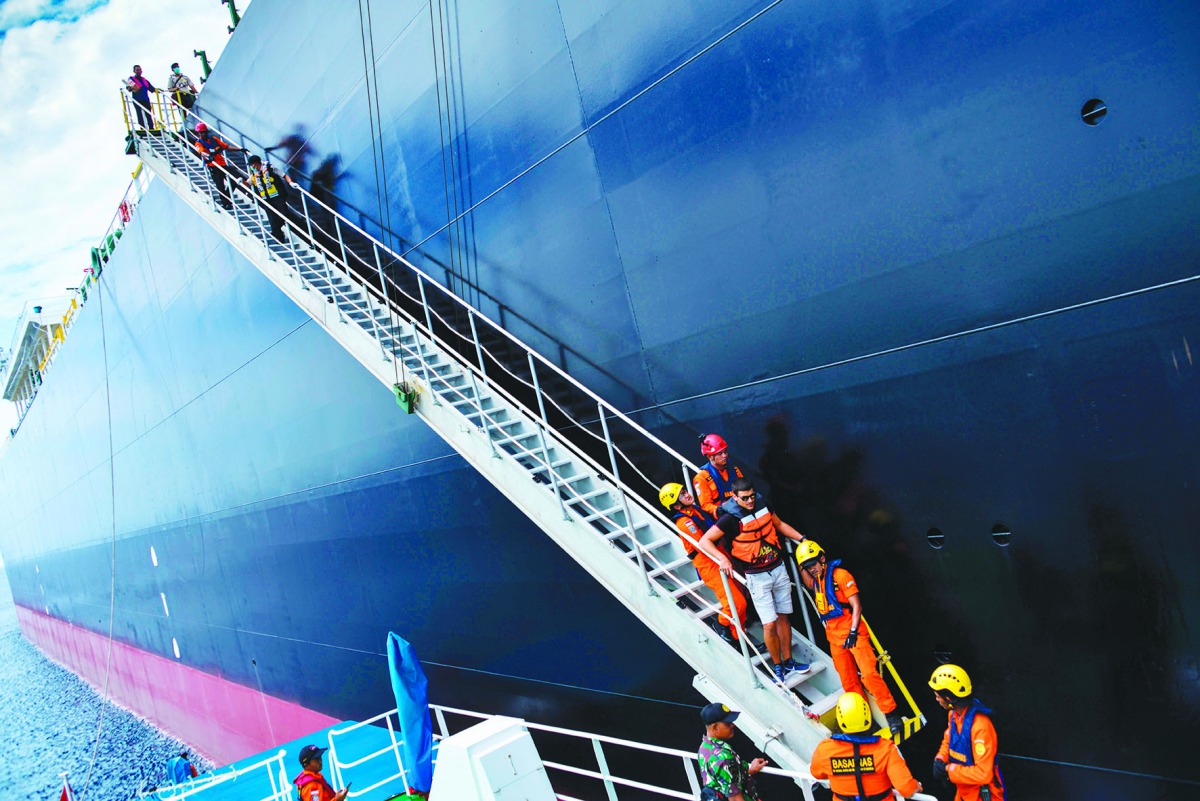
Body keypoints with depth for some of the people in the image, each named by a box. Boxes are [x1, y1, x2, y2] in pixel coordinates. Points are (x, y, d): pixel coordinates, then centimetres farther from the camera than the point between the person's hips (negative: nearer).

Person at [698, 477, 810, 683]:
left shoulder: (762, 504, -1)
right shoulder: (730, 518, -18)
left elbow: (779, 524, 18)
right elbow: (704, 541, -18)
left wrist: (801, 538, 14)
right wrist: (722, 558, -31)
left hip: (779, 568, 5)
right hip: (757, 577, -5)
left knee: (783, 617, 12)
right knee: (770, 624, -5)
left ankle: (788, 661, 27)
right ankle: (778, 667, 14)